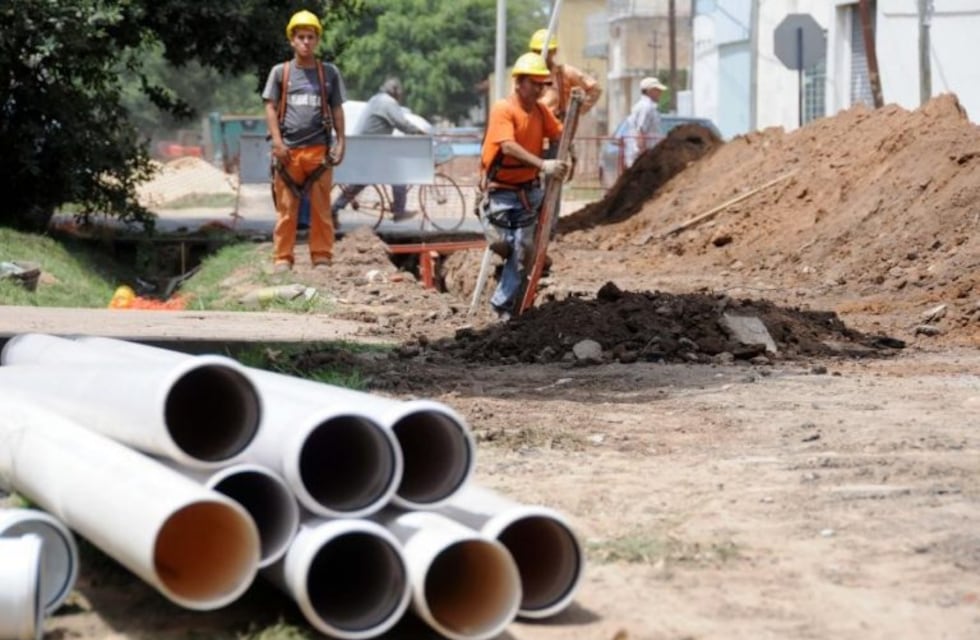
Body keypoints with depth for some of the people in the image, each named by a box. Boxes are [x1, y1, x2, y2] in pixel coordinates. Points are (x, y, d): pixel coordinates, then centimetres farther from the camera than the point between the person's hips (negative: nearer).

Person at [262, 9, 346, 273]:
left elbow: (337, 110, 12)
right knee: (286, 208, 0)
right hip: (288, 151, 0)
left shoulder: (329, 73, 10)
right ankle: (282, 258, 4)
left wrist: (341, 142, 4)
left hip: (319, 149, 0)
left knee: (321, 208, 1)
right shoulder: (280, 72, 8)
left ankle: (321, 257, 6)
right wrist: (277, 142, -5)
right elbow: (271, 108, 6)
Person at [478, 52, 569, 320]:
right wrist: (543, 165, -38)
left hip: (528, 190, 6)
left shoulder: (541, 111, 4)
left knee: (523, 251, 1)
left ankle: (503, 304, 12)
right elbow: (509, 147, -30)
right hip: (500, 190, -6)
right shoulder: (503, 109, -17)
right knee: (500, 243, -12)